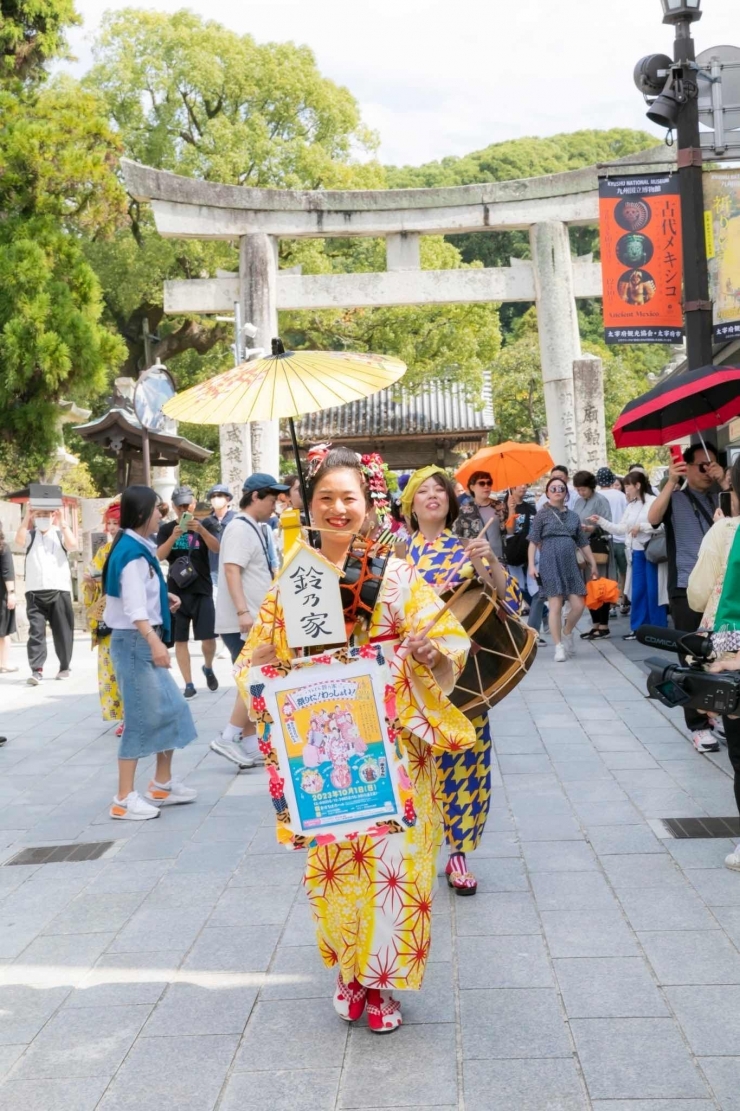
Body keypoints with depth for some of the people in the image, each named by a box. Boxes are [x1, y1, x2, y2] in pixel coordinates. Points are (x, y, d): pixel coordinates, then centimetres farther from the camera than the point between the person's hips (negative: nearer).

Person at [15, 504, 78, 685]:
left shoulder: (60, 534, 8)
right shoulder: (30, 535, 10)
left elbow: (73, 545, -12)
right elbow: (19, 540, -12)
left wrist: (62, 522, -15)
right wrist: (26, 518, -19)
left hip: (59, 590, 0)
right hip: (35, 592, 0)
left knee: (62, 631, 6)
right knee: (36, 630, -7)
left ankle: (64, 667, 18)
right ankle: (37, 670, -10)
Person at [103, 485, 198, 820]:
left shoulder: (138, 547, 11)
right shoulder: (132, 552, -18)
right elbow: (133, 607, -29)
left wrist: (163, 596, 20)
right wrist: (154, 642, -38)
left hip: (142, 641, 10)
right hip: (134, 642, -10)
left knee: (171, 708, 13)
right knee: (141, 717, -7)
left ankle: (162, 785, 24)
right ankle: (124, 799, -1)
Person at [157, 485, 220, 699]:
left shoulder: (204, 525, 3)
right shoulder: (166, 529, 5)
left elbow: (217, 548, -14)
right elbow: (159, 556, -9)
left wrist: (201, 530, -32)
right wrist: (173, 537, -27)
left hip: (202, 590, -1)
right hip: (176, 591, 1)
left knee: (208, 637, -4)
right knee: (180, 639, 1)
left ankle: (208, 668, 25)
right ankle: (189, 684, 8)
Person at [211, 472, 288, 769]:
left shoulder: (253, 529, 17)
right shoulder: (240, 528, -13)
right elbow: (231, 571, -23)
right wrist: (243, 612, -30)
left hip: (254, 621, 10)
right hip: (241, 623, -10)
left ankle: (250, 747, 14)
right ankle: (228, 739, -4)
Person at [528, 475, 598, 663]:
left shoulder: (573, 516, 13)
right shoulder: (542, 514, 2)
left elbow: (583, 543, 17)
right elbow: (534, 541, -2)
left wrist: (593, 564, 15)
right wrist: (531, 565, -11)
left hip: (570, 563, 4)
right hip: (550, 563, -4)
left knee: (578, 606, -2)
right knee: (555, 606, -6)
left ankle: (567, 633, 25)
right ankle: (559, 647, 3)